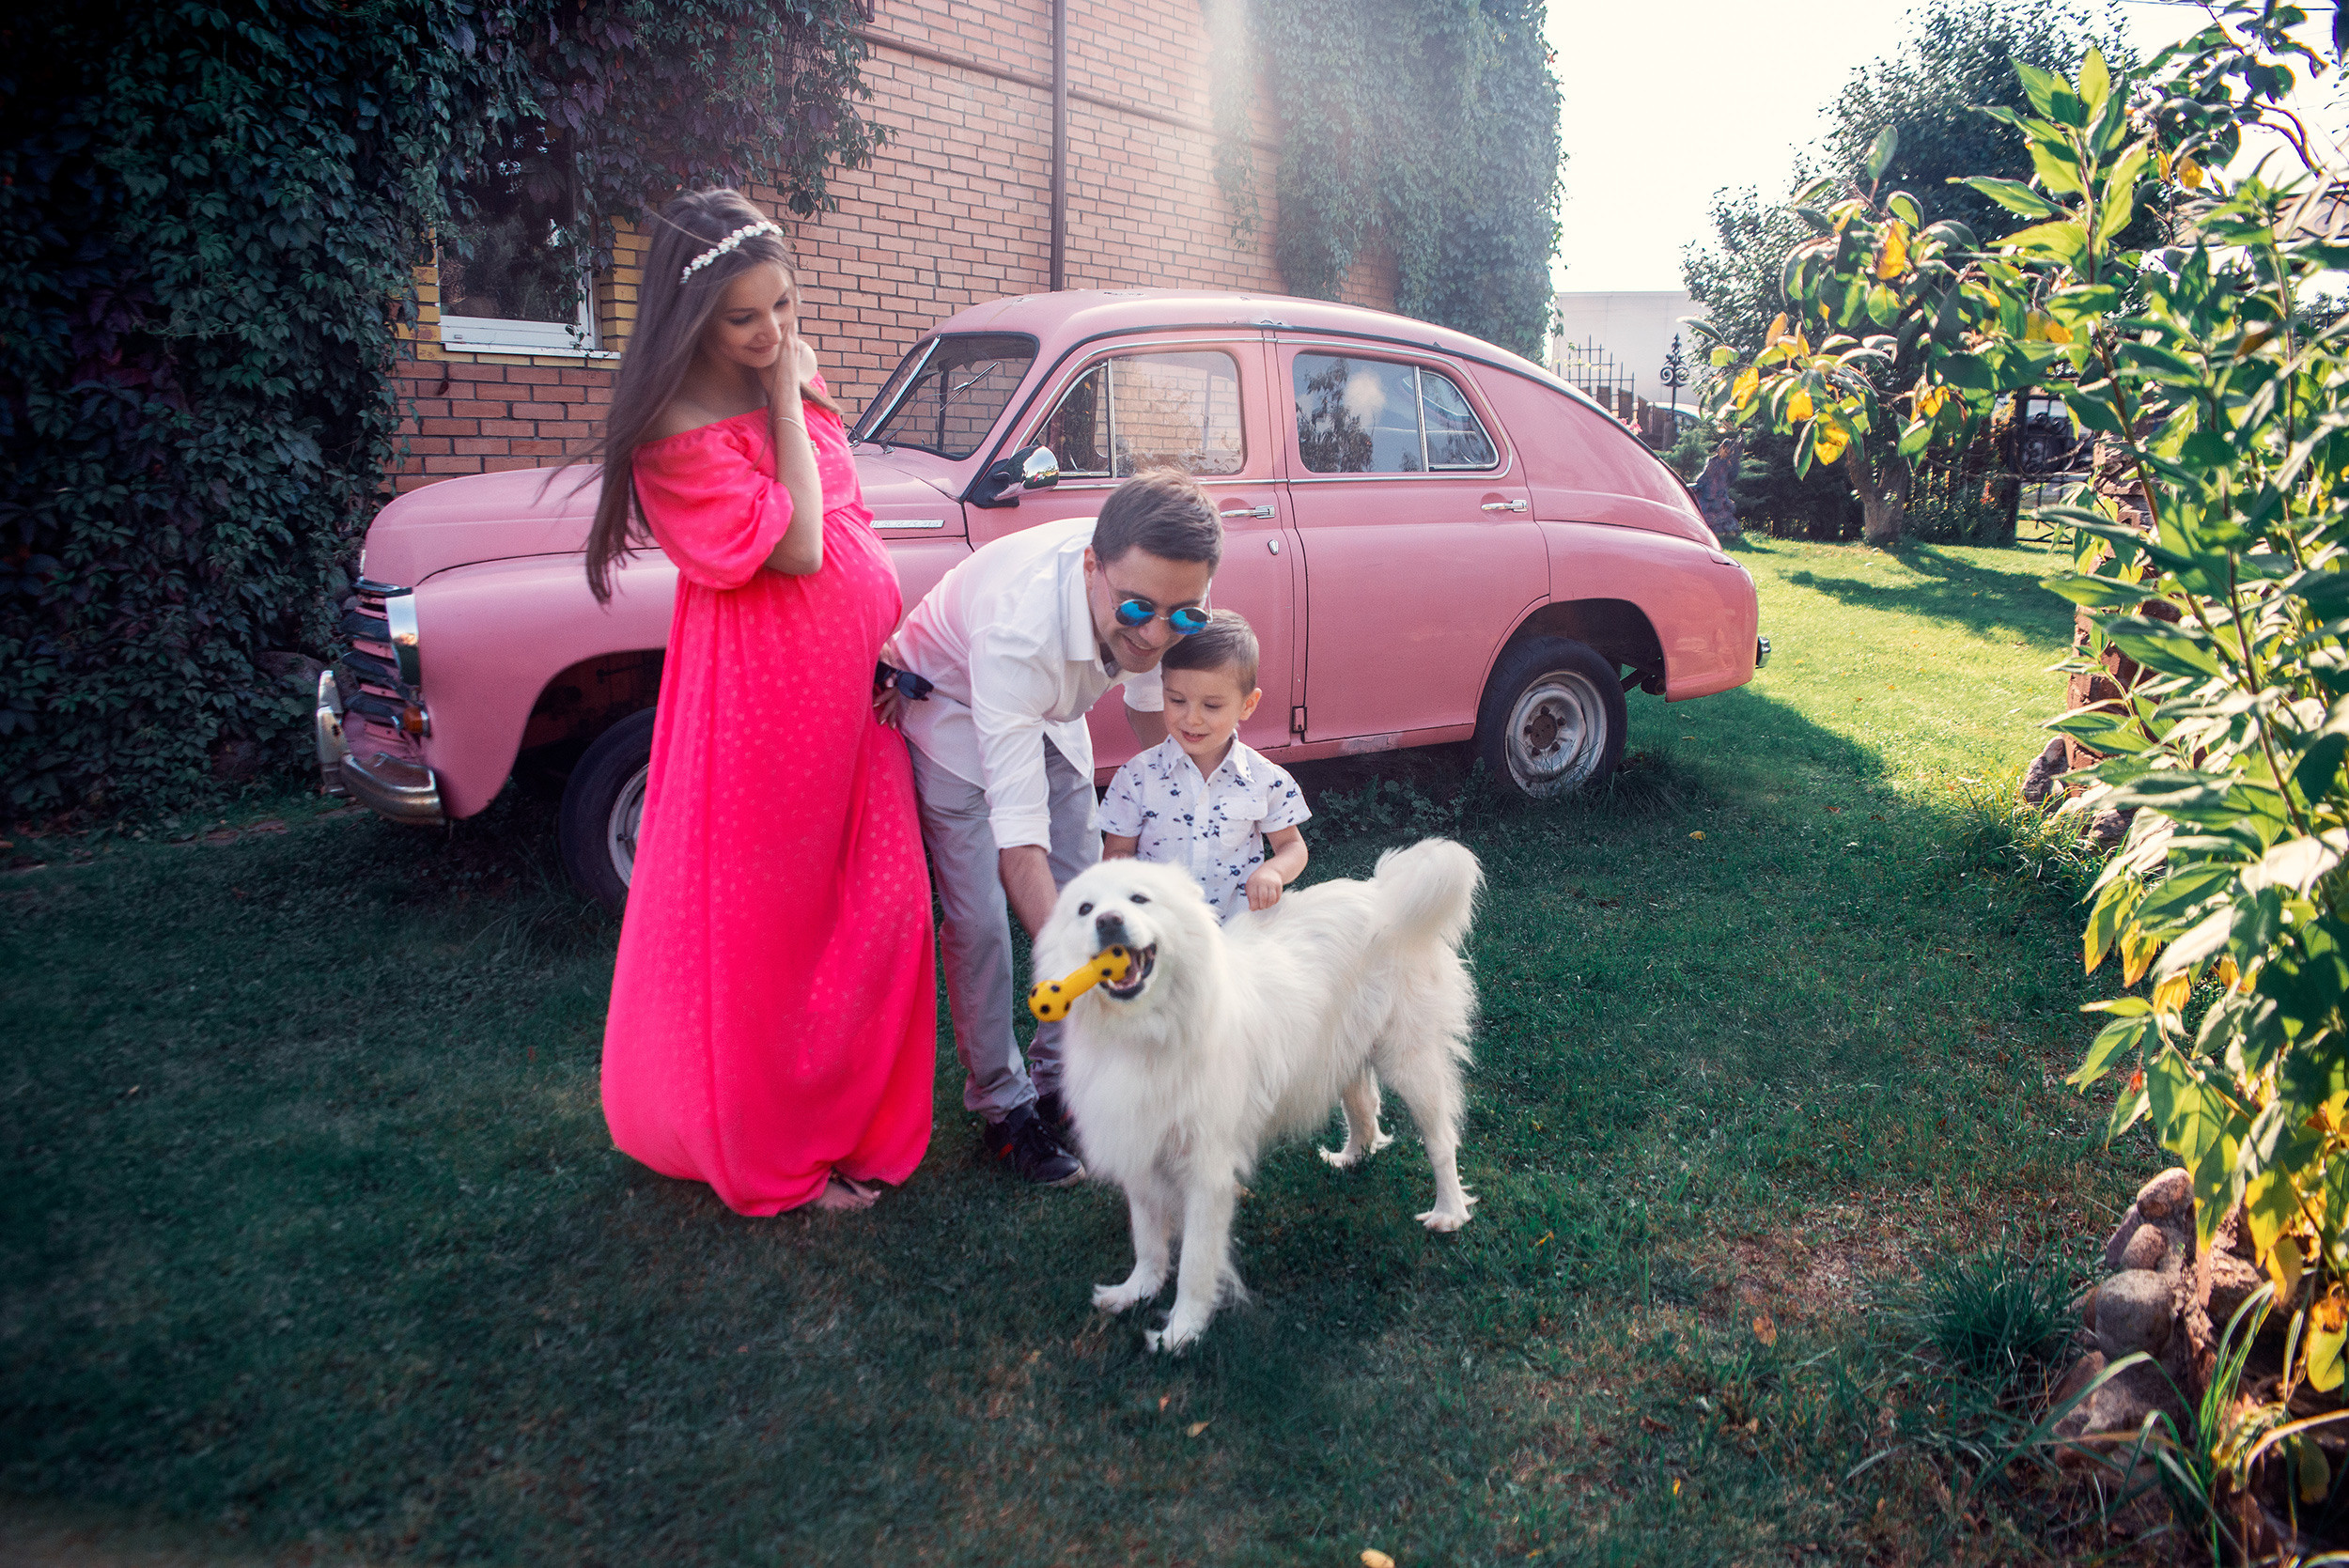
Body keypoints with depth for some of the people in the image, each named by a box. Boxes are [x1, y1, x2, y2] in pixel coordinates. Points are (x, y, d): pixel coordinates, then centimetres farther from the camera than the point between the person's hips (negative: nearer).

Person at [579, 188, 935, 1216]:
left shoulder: (793, 379, 7)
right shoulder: (678, 433, -18)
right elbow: (795, 548, -21)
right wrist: (786, 402, -16)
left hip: (851, 677, 8)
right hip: (764, 691, -7)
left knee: (879, 902, 10)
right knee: (769, 919, 5)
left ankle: (858, 1114, 29)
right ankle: (780, 1153, 23)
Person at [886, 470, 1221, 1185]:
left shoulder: (1160, 588, -28)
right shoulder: (1018, 628, -46)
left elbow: (1150, 703, -3)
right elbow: (1019, 833, -46)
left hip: (1050, 710, 6)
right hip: (953, 706, -5)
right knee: (980, 919, -10)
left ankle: (1060, 1078, 20)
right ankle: (1002, 1105, 9)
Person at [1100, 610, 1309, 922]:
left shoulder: (1266, 780, 0)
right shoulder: (1139, 776, -2)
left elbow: (1292, 845, 12)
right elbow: (1116, 852, 5)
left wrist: (1273, 871, -11)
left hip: (1239, 921, 0)